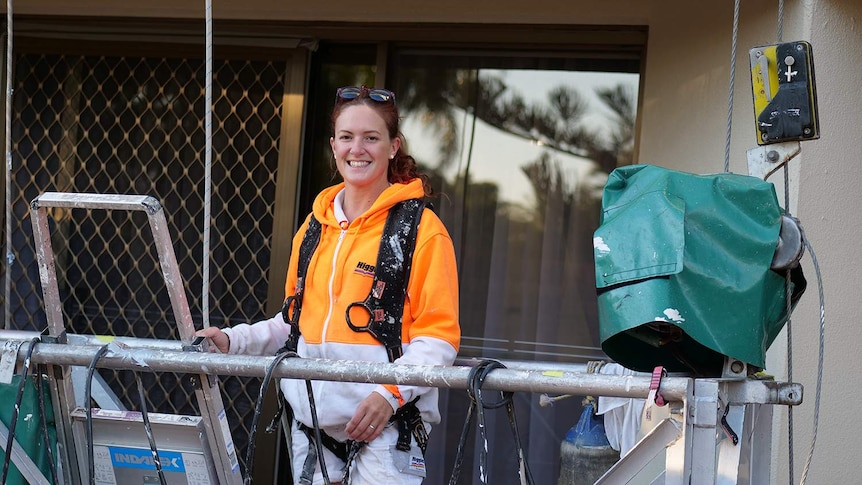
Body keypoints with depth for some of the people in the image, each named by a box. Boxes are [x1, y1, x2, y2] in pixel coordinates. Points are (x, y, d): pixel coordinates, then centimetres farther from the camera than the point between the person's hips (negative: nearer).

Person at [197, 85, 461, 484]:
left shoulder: (421, 227, -4)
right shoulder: (314, 228, 14)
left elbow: (439, 336, -8)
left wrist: (391, 393, -21)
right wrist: (233, 341, 9)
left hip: (384, 424, -5)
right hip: (311, 419, 5)